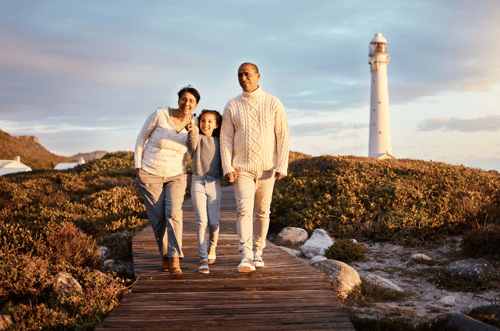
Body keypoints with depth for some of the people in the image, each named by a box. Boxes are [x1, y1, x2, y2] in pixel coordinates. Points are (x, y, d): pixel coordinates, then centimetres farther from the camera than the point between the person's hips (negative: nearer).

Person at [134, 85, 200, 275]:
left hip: (176, 176, 1)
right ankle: (165, 255, 18)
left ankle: (175, 260, -22)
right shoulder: (160, 115, -11)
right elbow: (141, 139, 1)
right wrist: (138, 167, -1)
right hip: (150, 174, -1)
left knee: (173, 214, -19)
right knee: (157, 218, 0)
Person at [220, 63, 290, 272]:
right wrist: (227, 167, -9)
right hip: (242, 169, 0)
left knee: (262, 212, 9)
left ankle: (257, 252, 24)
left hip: (267, 168, 1)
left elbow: (283, 136, -1)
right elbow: (225, 138, 2)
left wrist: (282, 166, -9)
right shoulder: (232, 106, 3)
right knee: (244, 210, -14)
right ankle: (246, 258, -21)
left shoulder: (273, 103, 0)